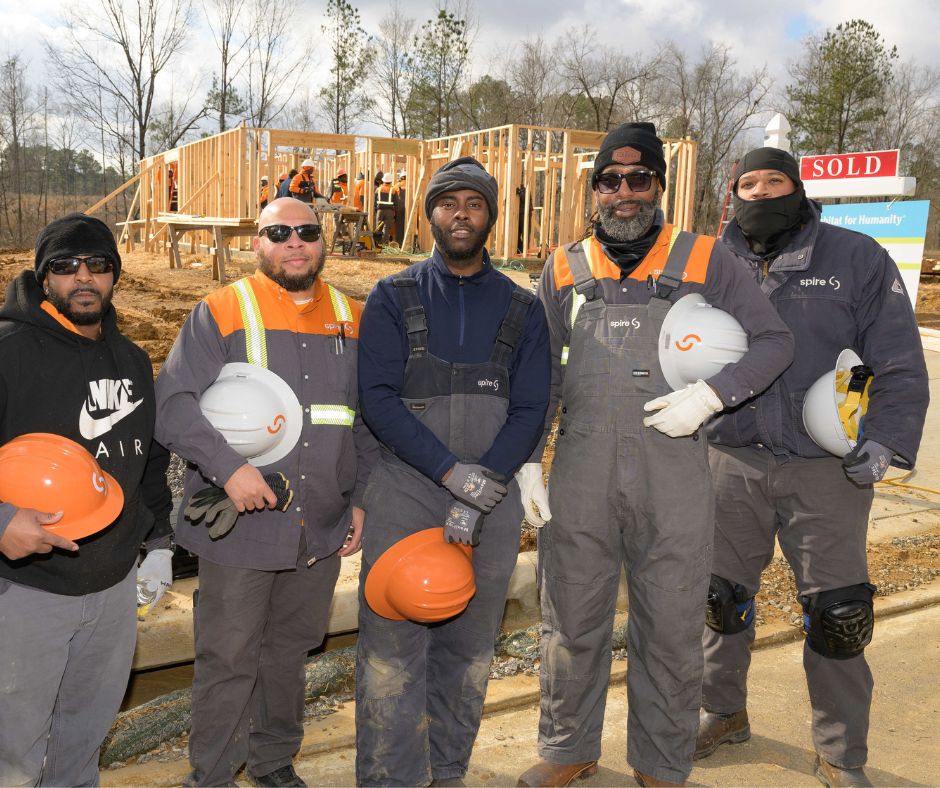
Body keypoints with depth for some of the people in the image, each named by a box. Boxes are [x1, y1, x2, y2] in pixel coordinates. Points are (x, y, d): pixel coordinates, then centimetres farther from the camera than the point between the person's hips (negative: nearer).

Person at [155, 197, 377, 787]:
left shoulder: (353, 320, 8)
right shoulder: (221, 312, -6)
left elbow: (371, 423, 14)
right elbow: (175, 401, -13)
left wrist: (362, 499, 9)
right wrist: (229, 467, -25)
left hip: (323, 528, 4)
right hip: (240, 525, -4)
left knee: (291, 650, 19)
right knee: (228, 660, 6)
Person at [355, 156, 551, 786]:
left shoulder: (522, 309, 8)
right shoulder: (394, 298, 4)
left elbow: (530, 412, 1)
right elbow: (378, 398, -7)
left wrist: (482, 490, -13)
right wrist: (453, 471, -18)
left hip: (494, 500, 2)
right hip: (406, 492, -1)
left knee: (470, 650, 11)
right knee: (392, 646, -2)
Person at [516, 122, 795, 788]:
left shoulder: (705, 260, 4)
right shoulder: (566, 267, 10)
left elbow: (774, 341, 4)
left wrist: (709, 396, -11)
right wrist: (528, 457, 7)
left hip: (674, 473, -1)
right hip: (581, 475, 2)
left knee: (671, 630, 9)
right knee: (572, 621, 12)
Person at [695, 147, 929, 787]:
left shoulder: (857, 258, -2)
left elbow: (900, 364, -3)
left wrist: (886, 441, -13)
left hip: (827, 470, -2)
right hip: (733, 462, 3)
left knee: (837, 615, 4)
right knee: (722, 596, 14)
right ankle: (724, 713, 37)